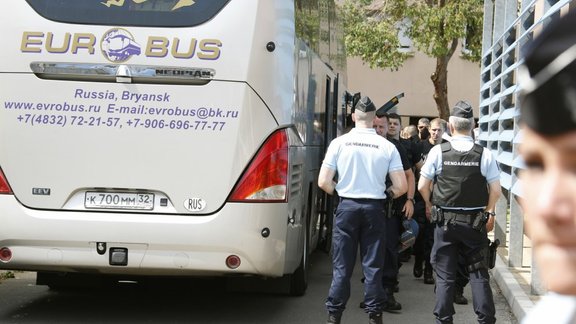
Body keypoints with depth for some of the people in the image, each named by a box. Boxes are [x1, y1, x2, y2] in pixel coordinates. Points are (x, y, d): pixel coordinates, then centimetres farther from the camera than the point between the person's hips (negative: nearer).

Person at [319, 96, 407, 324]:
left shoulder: (339, 143, -4)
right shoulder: (387, 147, -3)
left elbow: (323, 182, -6)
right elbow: (401, 187, -3)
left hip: (347, 206, 0)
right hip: (374, 208, 0)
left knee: (342, 265, 6)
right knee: (373, 266, 7)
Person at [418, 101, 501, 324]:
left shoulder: (438, 151, -7)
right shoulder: (484, 154, -6)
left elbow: (422, 186, -3)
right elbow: (496, 190, -4)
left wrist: (429, 205, 16)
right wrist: (489, 212, 11)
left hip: (445, 221, 0)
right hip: (475, 221, 1)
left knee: (445, 274, 8)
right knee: (478, 272, 10)